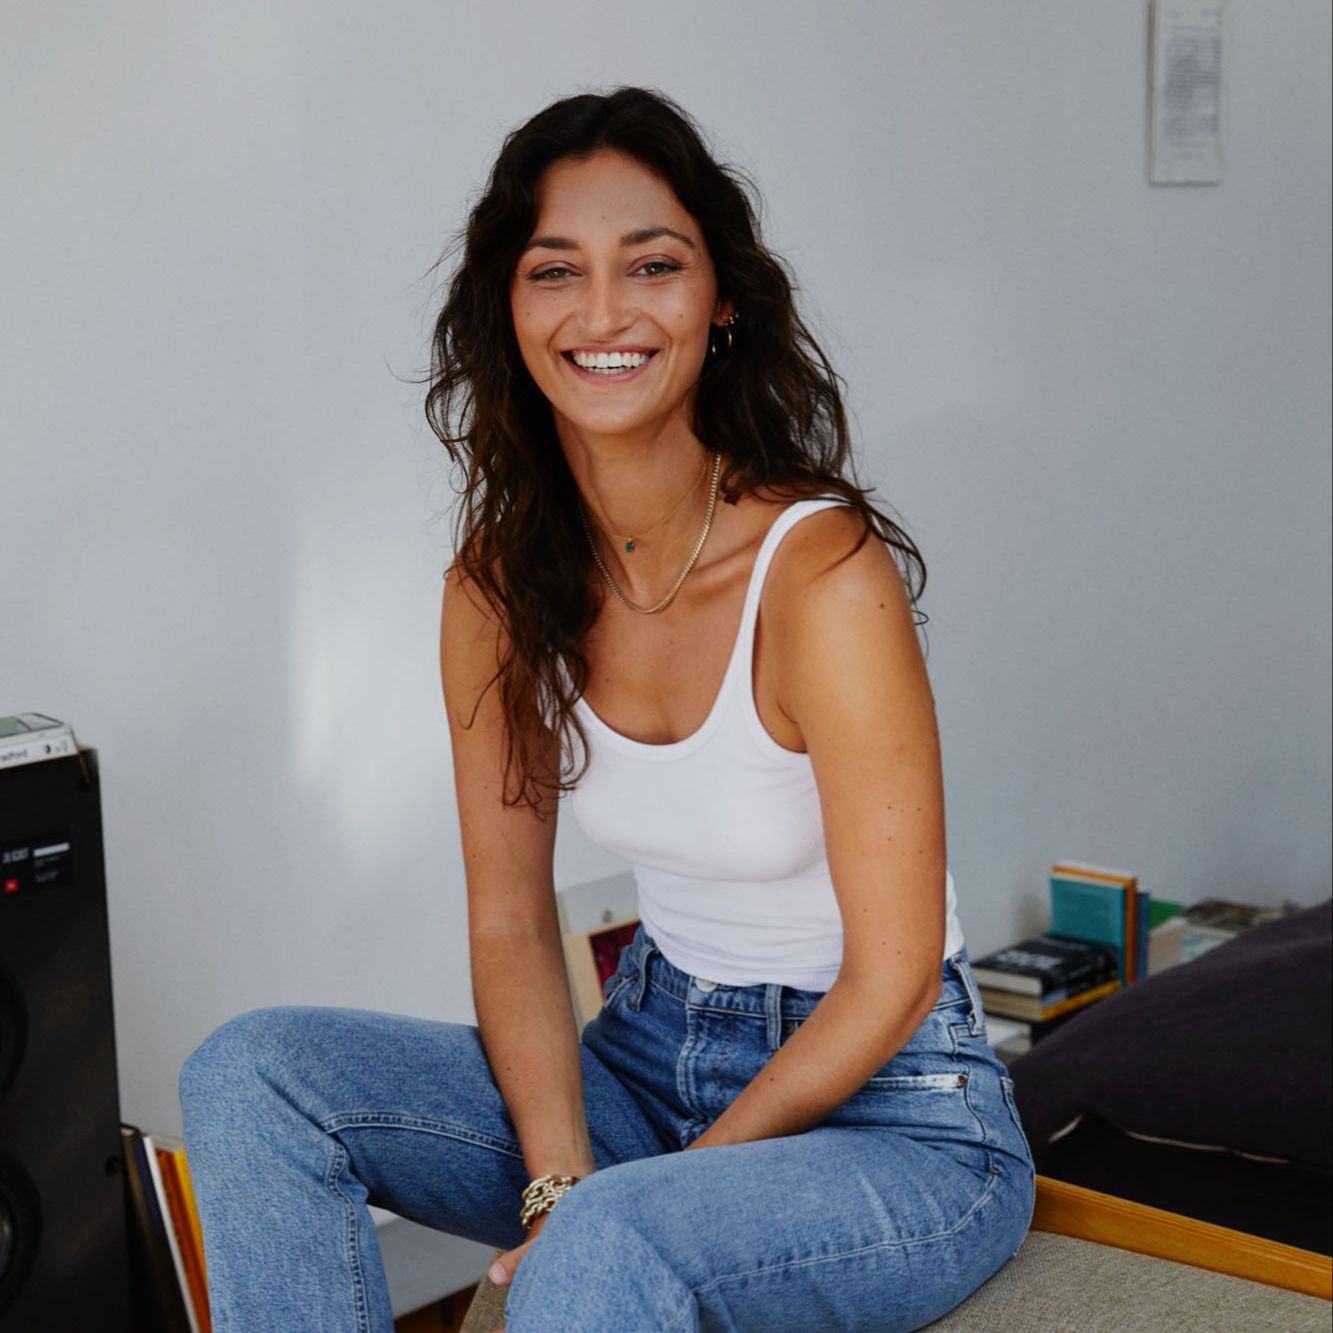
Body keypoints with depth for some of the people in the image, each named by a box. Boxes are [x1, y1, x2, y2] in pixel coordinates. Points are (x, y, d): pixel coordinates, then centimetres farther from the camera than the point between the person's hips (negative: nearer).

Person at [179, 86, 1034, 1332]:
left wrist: (608, 1209, -14)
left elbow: (889, 980, -17)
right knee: (250, 1074, -10)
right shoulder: (499, 586, -4)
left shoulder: (823, 575, -22)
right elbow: (510, 918, 0)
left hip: (884, 1104, -6)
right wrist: (560, 1183, -16)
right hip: (649, 1055, 6)